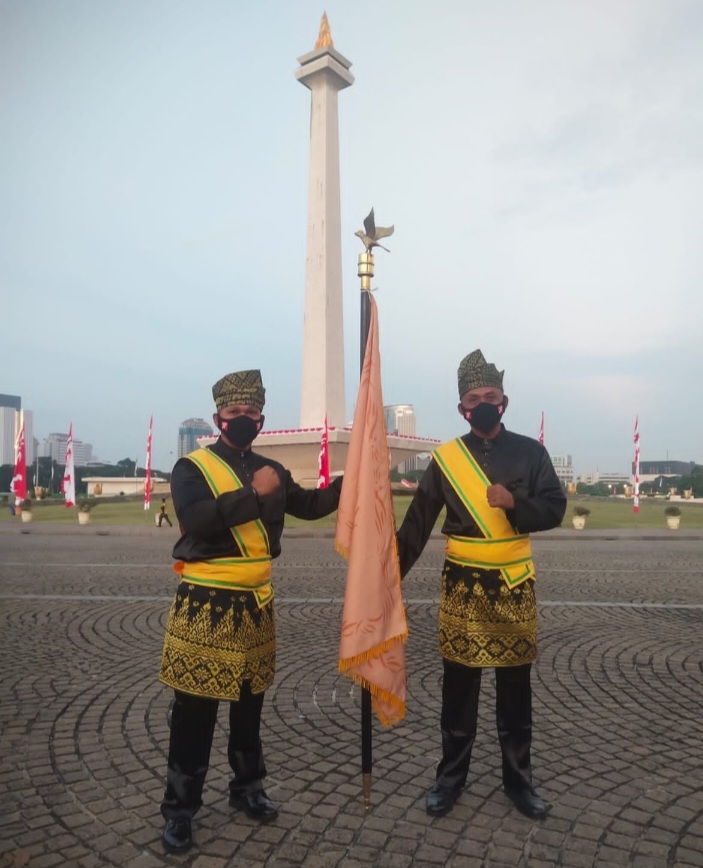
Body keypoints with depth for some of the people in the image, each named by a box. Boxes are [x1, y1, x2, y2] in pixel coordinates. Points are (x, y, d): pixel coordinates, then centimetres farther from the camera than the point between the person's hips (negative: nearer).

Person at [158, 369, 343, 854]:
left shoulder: (271, 470, 10)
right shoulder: (192, 467, -8)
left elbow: (309, 506, 19)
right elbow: (195, 518, -26)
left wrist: (348, 482, 7)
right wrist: (253, 494, -27)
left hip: (257, 603, 5)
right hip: (206, 604, -5)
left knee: (249, 704, 18)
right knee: (195, 712, 3)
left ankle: (248, 787, 36)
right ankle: (180, 809, 20)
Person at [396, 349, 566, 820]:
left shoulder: (530, 452, -1)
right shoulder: (445, 457, -1)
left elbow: (555, 510, -4)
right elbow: (418, 523, 0)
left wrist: (514, 502, -23)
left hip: (514, 586, 1)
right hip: (462, 587, 0)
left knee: (516, 689, 12)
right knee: (459, 688, 9)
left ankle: (519, 779, 28)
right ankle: (451, 778, 24)